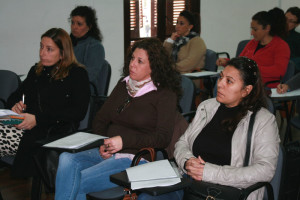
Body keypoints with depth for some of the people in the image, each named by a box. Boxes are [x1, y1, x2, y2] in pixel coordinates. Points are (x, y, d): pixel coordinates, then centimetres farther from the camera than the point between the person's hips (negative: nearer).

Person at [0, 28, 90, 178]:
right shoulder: (36, 71, 23)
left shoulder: (77, 74, 4)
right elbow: (14, 97, 27)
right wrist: (15, 104, 0)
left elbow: (78, 112, -9)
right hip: (26, 126, 6)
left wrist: (38, 119, -16)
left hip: (56, 131, -6)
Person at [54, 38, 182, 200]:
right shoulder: (123, 85, 18)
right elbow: (100, 119, 19)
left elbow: (163, 138, -10)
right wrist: (102, 144, -2)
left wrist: (124, 141, -18)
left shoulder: (165, 94, -2)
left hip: (135, 158, -6)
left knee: (76, 182, -26)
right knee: (66, 160, -25)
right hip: (106, 153, 6)